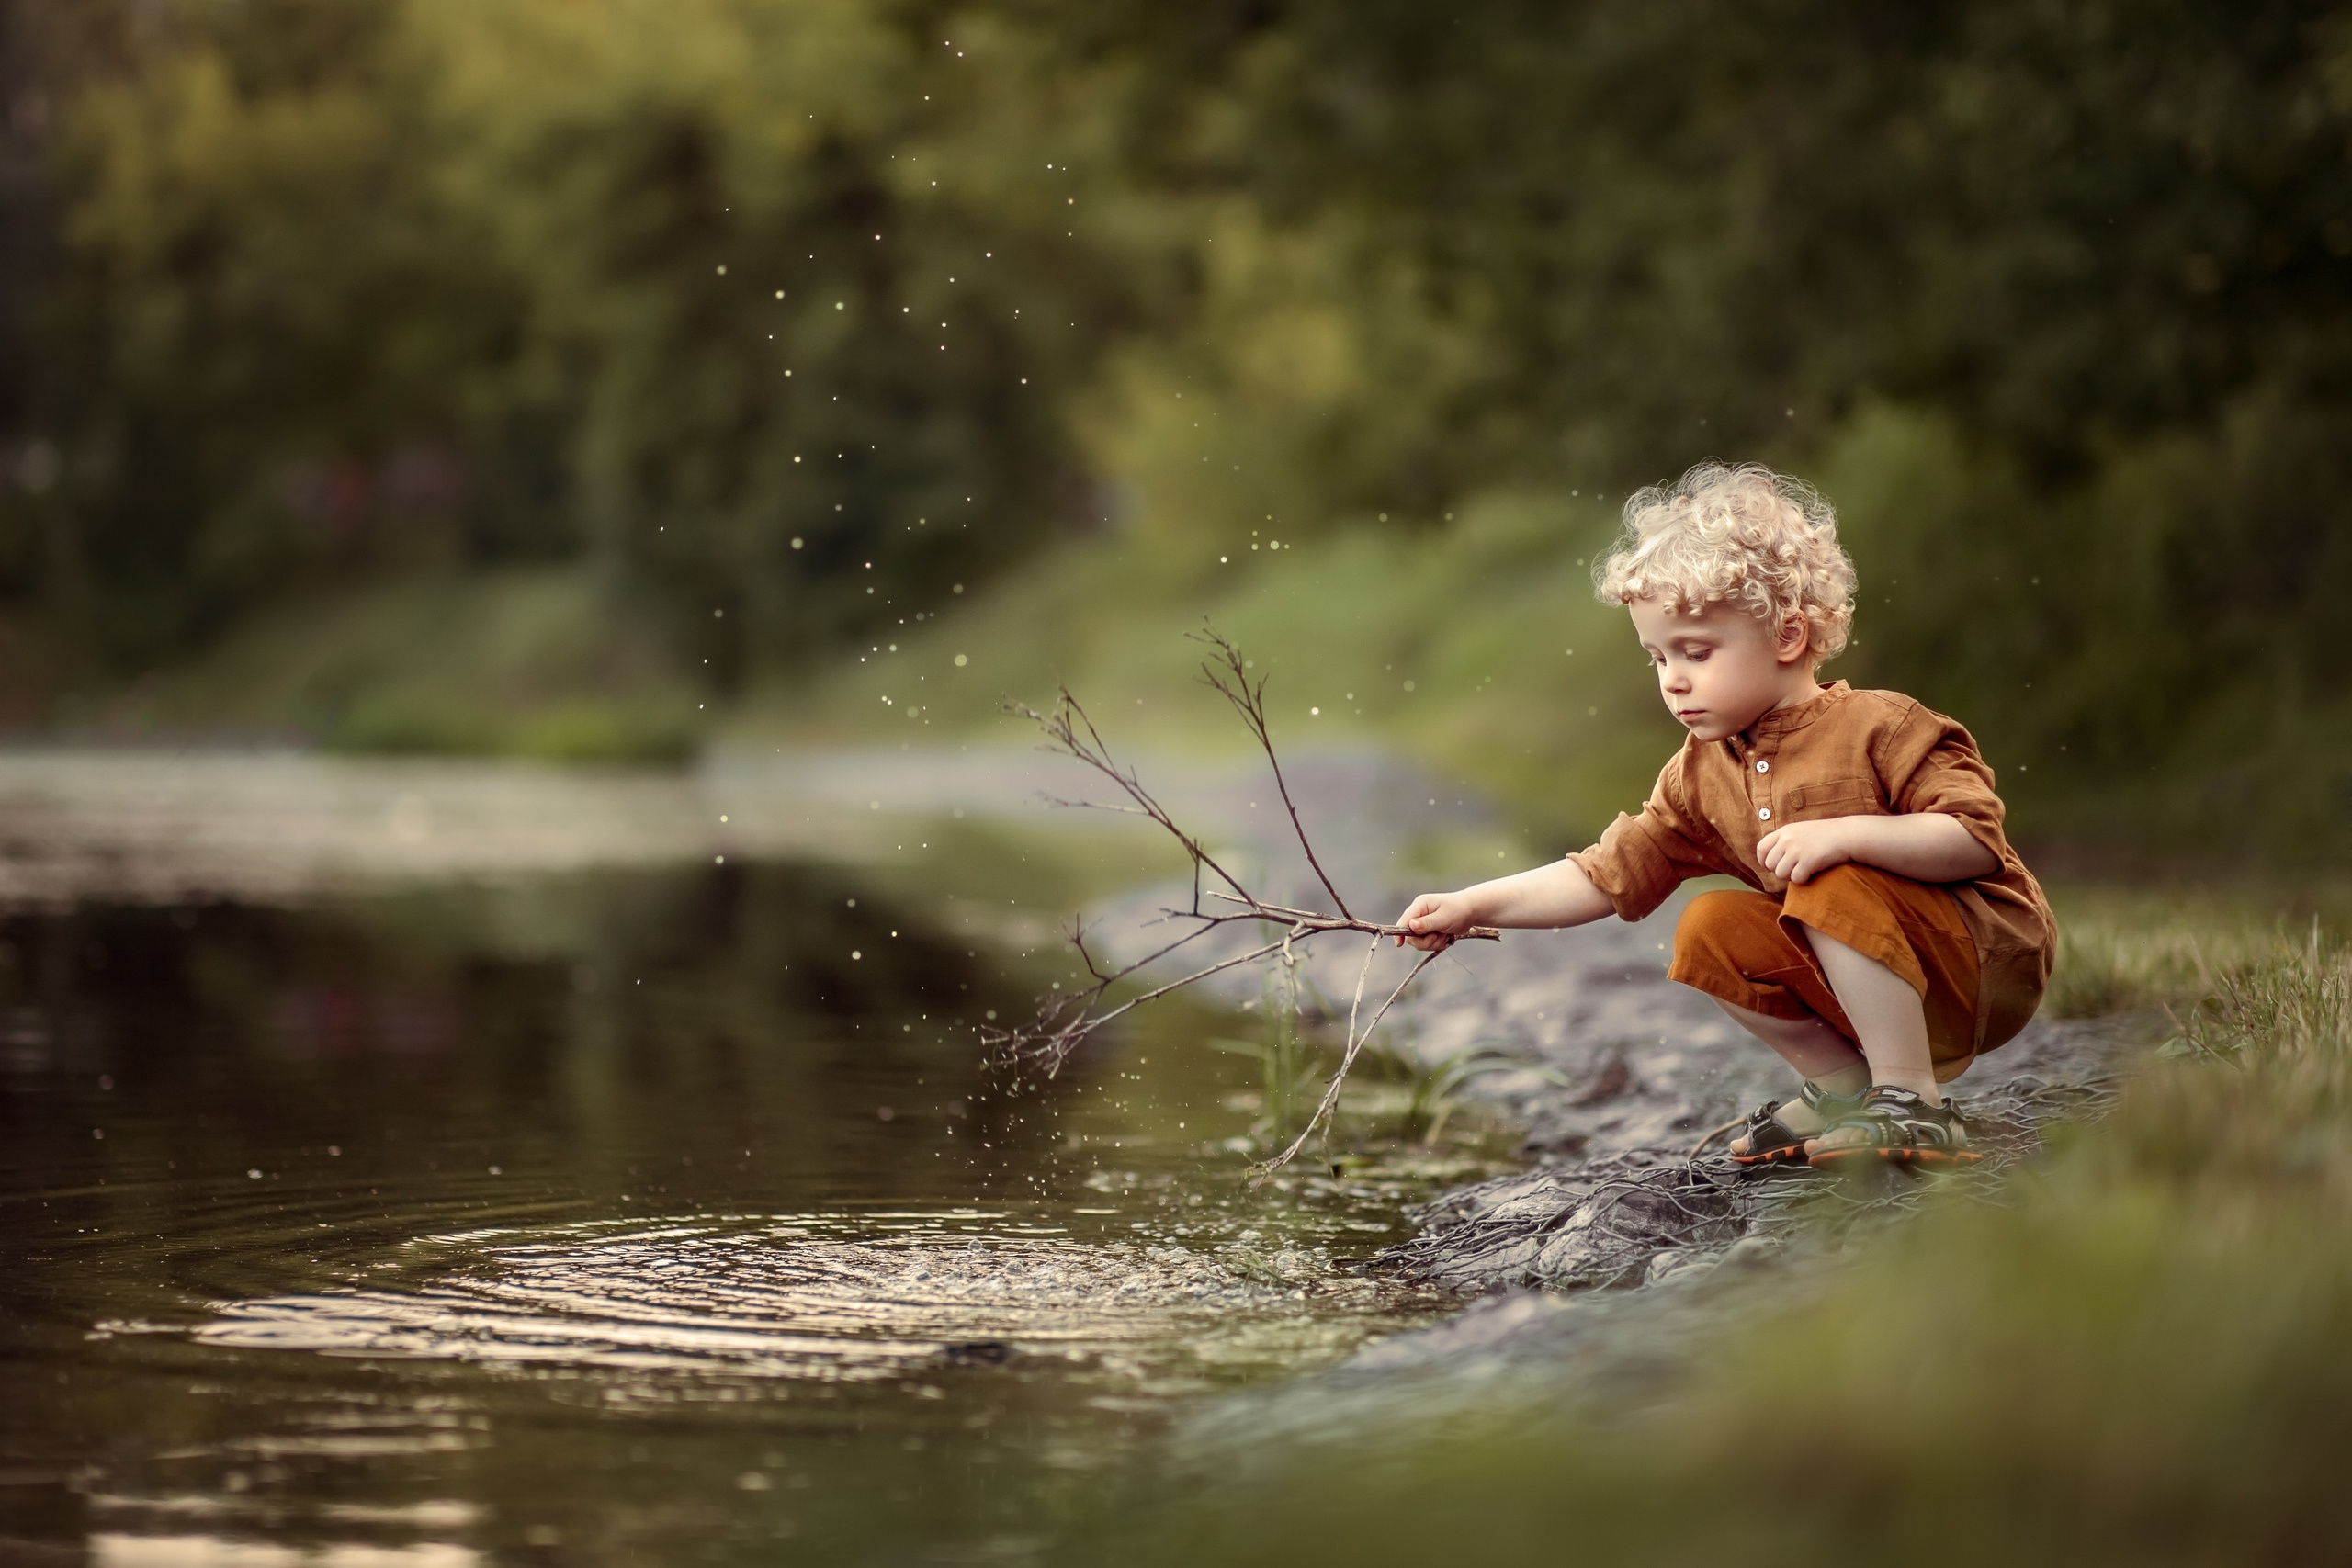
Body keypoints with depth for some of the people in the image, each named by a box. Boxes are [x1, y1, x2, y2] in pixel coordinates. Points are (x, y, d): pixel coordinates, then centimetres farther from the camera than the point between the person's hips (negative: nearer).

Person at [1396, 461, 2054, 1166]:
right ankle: (1845, 1086, 3)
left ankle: (1913, 1106, -23)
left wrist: (1845, 834, -36)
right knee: (1711, 929, -3)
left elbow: (1975, 840, -26)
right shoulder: (1701, 775, 3)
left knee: (1838, 890, -30)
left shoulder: (1881, 728, -18)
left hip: (1988, 966, -7)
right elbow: (1606, 876, 3)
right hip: (1891, 980, 7)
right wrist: (1474, 905, -6)